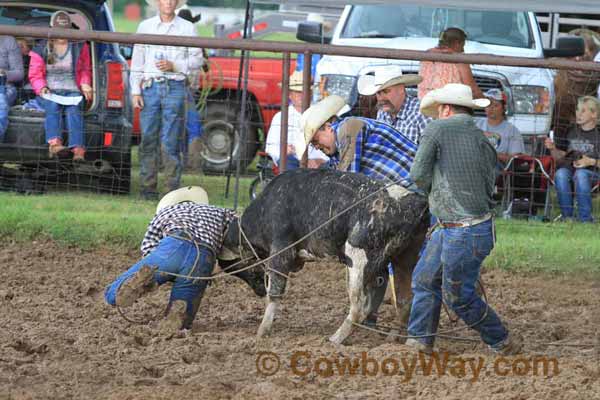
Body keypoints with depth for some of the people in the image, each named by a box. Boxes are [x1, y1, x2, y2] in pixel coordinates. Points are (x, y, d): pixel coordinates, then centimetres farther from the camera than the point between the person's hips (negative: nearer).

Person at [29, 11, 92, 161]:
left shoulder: (80, 47, 14)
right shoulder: (41, 50, 10)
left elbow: (85, 70, 22)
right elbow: (35, 74, 10)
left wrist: (85, 84, 1)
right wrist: (42, 88, -11)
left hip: (72, 91, 0)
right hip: (50, 91, 0)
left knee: (74, 110, -33)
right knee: (53, 107, -36)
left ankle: (78, 150, -53)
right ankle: (54, 144, -59)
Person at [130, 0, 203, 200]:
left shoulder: (187, 28, 9)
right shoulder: (145, 26, 13)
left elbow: (196, 59, 7)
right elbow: (137, 61, 12)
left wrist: (173, 66, -9)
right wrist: (135, 91, 4)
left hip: (174, 88, -2)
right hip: (150, 87, 2)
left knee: (171, 142, -5)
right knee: (148, 140, -1)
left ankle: (173, 188, -3)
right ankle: (149, 187, 2)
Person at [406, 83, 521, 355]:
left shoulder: (438, 130, -9)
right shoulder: (482, 140, 11)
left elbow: (419, 175, -9)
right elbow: (489, 187, 10)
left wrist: (433, 190, 12)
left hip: (465, 234, -9)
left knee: (458, 296, 3)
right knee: (424, 279, 16)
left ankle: (503, 343, 14)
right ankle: (420, 341, 21)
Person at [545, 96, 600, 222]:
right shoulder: (572, 132, 17)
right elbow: (560, 159, 21)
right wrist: (553, 149, 2)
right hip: (569, 168, 4)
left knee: (581, 174, -39)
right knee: (561, 173, -32)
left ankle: (585, 219, -33)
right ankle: (567, 217, -28)